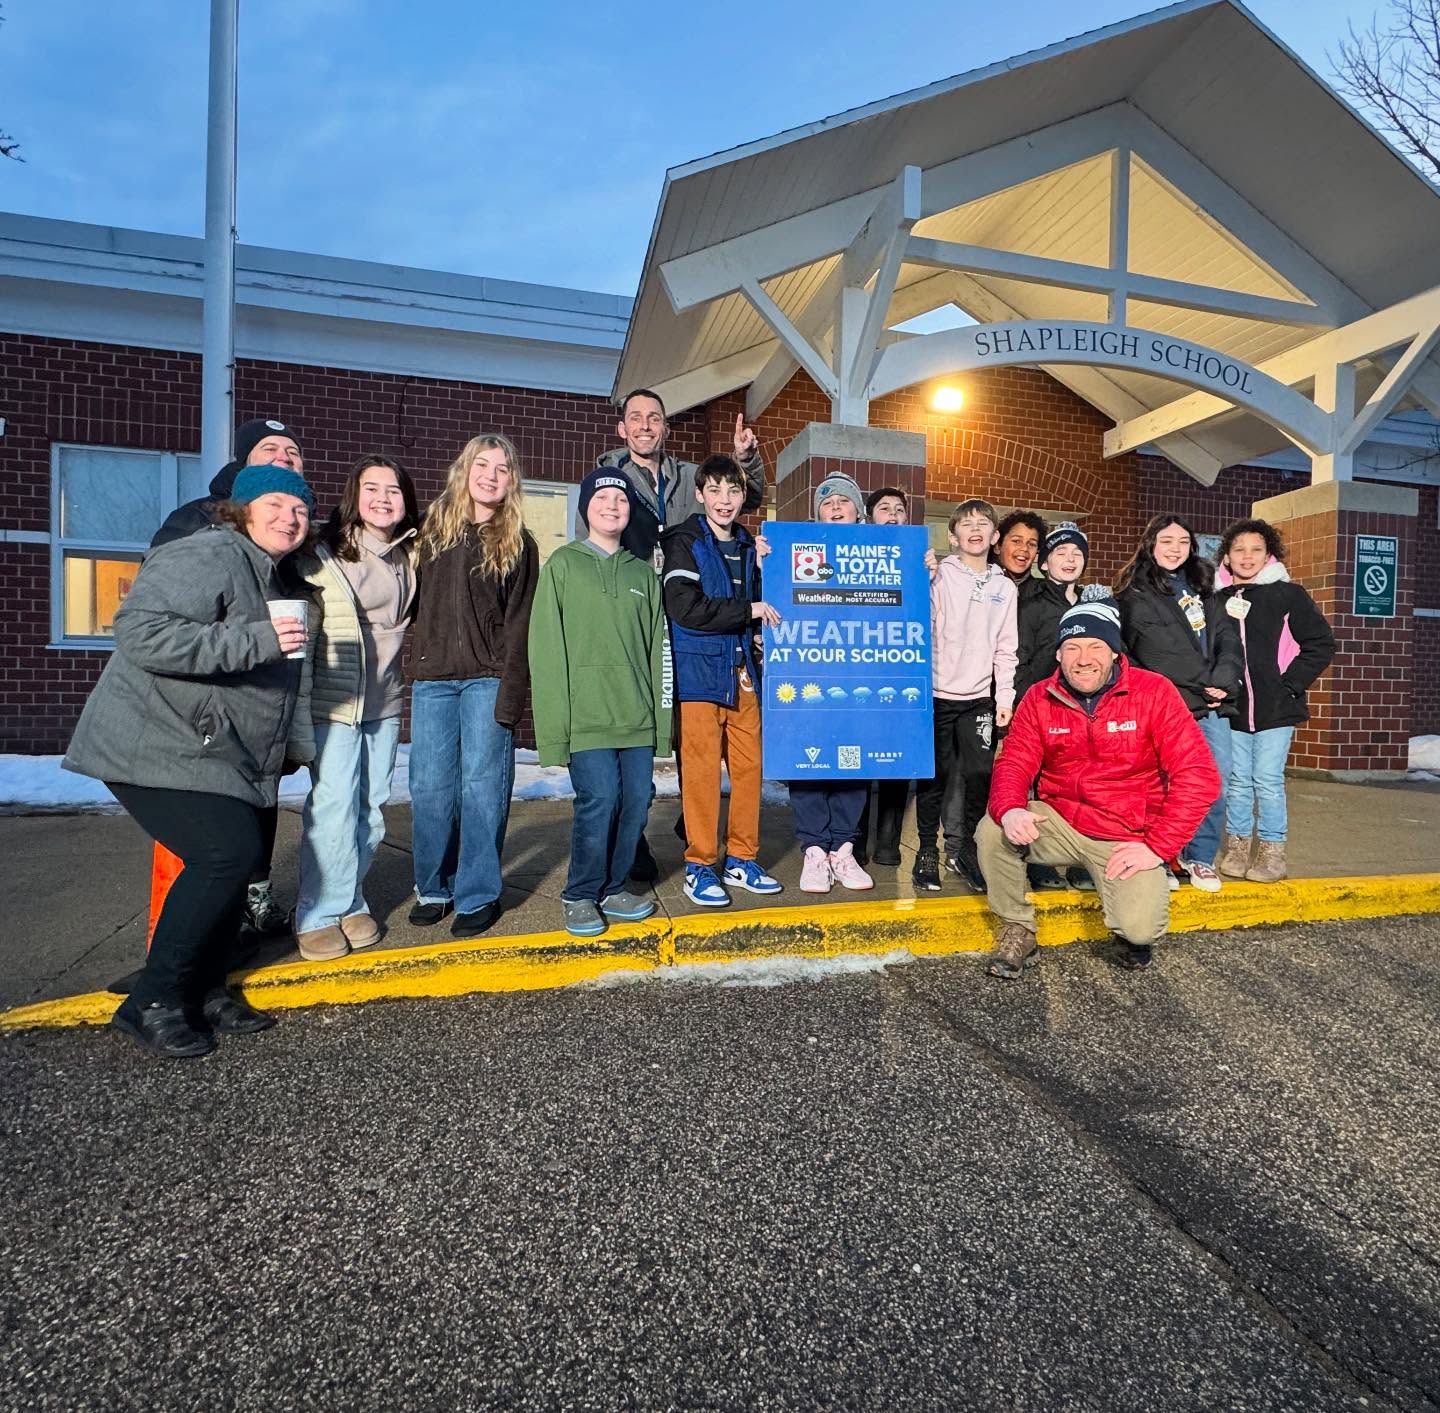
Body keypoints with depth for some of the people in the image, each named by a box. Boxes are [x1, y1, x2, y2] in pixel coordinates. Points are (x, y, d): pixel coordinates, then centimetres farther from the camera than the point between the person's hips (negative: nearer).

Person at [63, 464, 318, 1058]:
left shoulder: (269, 578, 18)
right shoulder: (206, 558, -15)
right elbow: (141, 632, -28)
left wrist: (299, 745, 25)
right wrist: (256, 640, -31)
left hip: (216, 757, 10)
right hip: (159, 748, -10)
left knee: (236, 856, 8)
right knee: (227, 852, -19)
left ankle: (204, 992, 21)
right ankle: (153, 1002, -5)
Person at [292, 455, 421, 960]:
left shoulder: (408, 556, 9)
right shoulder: (324, 554, -4)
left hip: (386, 704, 5)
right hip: (333, 702, -4)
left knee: (371, 809, 8)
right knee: (333, 805, -8)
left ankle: (351, 902, 21)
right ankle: (319, 914, 4)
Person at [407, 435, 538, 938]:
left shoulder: (518, 543, 3)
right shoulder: (433, 528, 12)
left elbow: (519, 624, -4)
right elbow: (415, 600, 14)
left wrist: (509, 695, -11)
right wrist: (417, 662, 5)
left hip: (487, 681, -3)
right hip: (432, 679, 3)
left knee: (482, 787, -1)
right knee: (429, 788, 5)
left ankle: (477, 895, 12)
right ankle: (433, 888, 22)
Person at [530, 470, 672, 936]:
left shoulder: (643, 573, 16)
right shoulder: (562, 564, 4)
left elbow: (658, 648, 14)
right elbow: (547, 647, -3)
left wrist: (662, 715, 8)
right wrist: (555, 723, -10)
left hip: (636, 715, 4)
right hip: (586, 714, -4)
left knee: (636, 800, 3)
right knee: (599, 799, -11)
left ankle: (613, 888, 23)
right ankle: (580, 895, 9)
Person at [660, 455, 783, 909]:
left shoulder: (748, 546, 16)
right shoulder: (684, 542, -3)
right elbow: (684, 606, -17)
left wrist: (764, 569, 6)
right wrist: (748, 611, -13)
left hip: (742, 670, 6)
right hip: (698, 671, -6)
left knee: (749, 765, 7)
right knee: (702, 769, -3)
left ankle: (741, 859, 20)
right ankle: (700, 865, 9)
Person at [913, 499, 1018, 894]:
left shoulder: (1005, 587, 10)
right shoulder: (939, 575, 0)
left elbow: (1005, 648, 10)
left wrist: (1004, 698, 5)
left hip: (979, 698, 3)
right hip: (937, 693, -3)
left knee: (980, 775, 3)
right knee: (935, 775, 3)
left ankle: (963, 848, 21)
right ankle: (927, 851, 17)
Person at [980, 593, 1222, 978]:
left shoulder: (1154, 691, -11)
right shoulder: (1040, 699, -3)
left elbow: (1198, 775, -14)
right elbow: (1013, 765, -5)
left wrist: (1157, 847, -17)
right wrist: (1010, 811, -29)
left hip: (1128, 837, -2)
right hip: (1059, 824, 3)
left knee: (1139, 929, -23)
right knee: (992, 830, -23)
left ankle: (1138, 916, 17)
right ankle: (1017, 929, 1)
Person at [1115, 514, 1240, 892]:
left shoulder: (1202, 587, 18)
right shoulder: (1136, 594, 0)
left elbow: (1227, 636, 9)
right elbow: (1157, 650, -10)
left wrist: (1223, 680, -8)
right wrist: (1206, 681, -10)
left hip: (1213, 702, 5)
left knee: (1216, 779, 3)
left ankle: (1200, 856, 19)